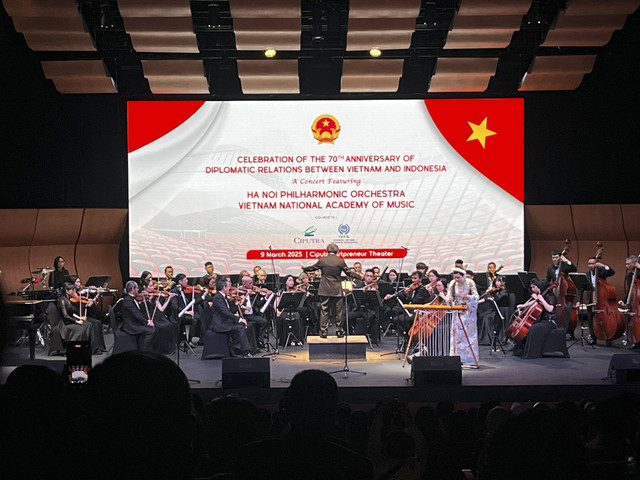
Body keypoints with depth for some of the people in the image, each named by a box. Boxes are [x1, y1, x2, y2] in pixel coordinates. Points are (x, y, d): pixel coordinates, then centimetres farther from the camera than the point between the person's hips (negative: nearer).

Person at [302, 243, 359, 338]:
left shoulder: (322, 260, -4)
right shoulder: (340, 261, -5)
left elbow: (312, 268, 11)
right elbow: (349, 273, 2)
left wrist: (304, 268, 31)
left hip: (325, 290, 0)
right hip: (337, 290, 0)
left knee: (324, 311, 6)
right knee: (339, 311, 9)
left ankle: (324, 332, 6)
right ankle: (339, 332, 12)